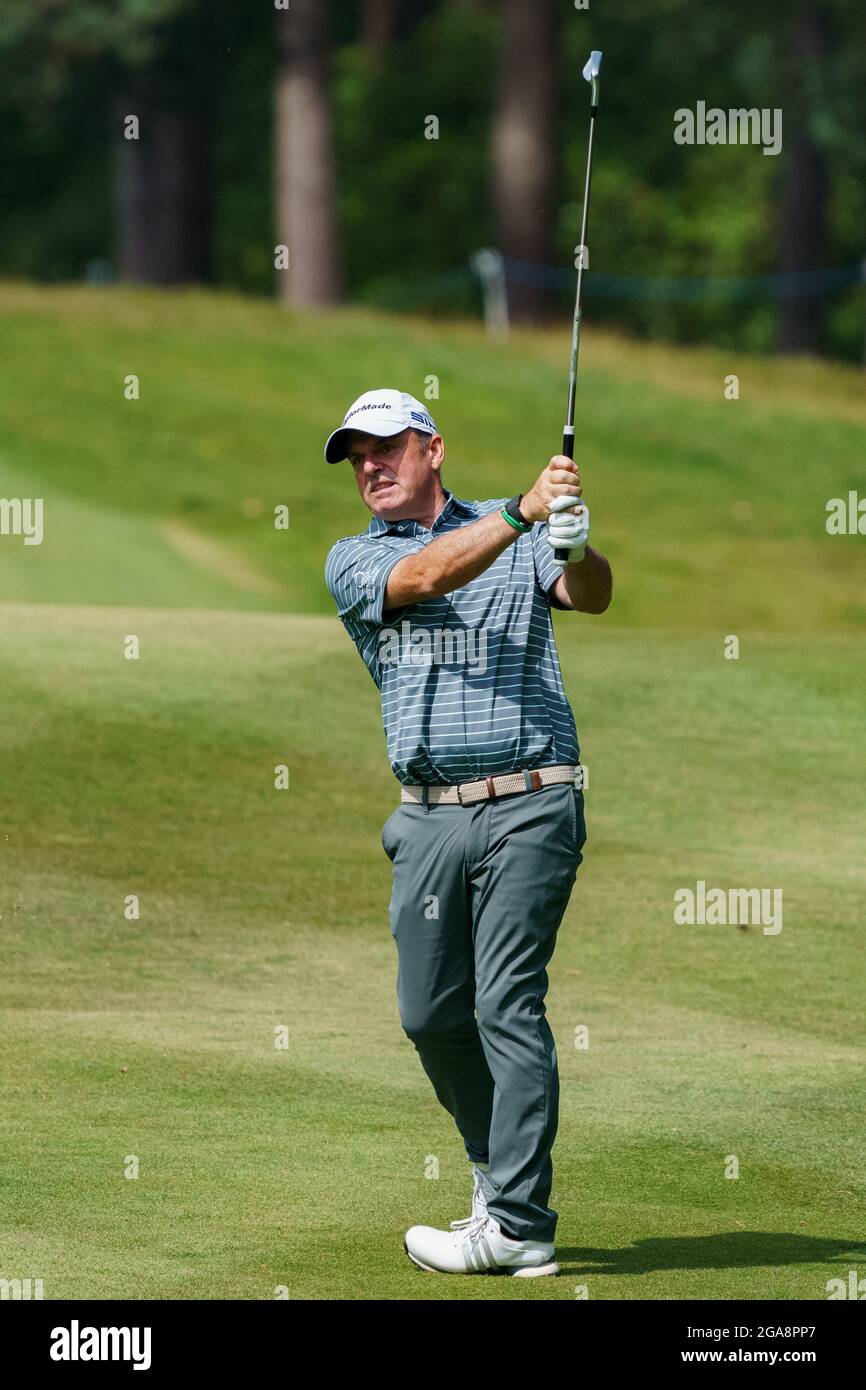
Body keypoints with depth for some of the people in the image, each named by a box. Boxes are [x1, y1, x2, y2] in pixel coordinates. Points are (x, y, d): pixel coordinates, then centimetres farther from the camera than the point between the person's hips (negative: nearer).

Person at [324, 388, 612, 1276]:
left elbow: (591, 596, -9)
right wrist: (524, 513, -27)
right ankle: (499, 1173, 27)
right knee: (431, 1013, 6)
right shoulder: (352, 561, 8)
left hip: (529, 806, -4)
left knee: (507, 1005, -10)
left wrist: (575, 547, -33)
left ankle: (519, 1225, -11)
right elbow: (423, 579, -12)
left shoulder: (522, 535, 8)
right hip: (429, 814, 4)